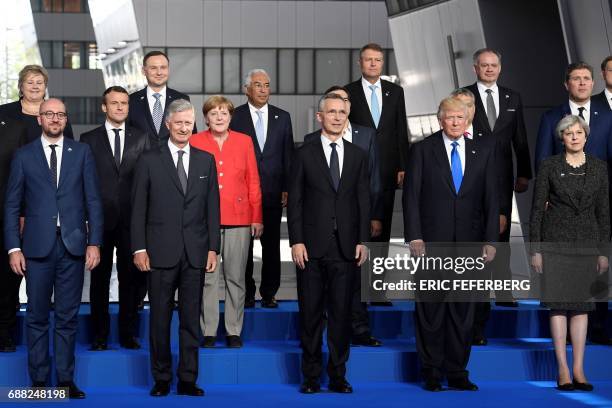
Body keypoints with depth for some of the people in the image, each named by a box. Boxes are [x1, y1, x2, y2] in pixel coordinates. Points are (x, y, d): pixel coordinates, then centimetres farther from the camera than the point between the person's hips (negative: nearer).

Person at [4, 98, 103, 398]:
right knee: (37, 317, 4)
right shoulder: (24, 156, 5)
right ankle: (39, 380, 11)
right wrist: (13, 248, -3)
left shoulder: (82, 153, 7)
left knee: (68, 316, 5)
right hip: (38, 246, 0)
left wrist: (94, 243, -2)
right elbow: (12, 205, 4)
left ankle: (66, 379, 11)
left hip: (73, 245, 1)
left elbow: (93, 200, 5)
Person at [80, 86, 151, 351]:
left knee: (130, 277, 5)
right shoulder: (89, 140, 6)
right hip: (101, 219, -1)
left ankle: (128, 334, 13)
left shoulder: (141, 139, 8)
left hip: (132, 219, 1)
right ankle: (99, 335, 10)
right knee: (99, 278, 4)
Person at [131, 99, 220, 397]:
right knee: (160, 318, 3)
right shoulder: (149, 161, 3)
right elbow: (138, 208, 1)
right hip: (161, 252, -2)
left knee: (191, 319, 4)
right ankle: (161, 379, 12)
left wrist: (213, 248, 2)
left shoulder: (206, 160, 10)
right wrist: (139, 248, -5)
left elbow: (212, 207, 8)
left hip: (195, 253, 2)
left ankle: (188, 380, 10)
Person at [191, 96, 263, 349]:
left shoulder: (244, 142, 8)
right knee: (207, 277, 0)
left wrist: (257, 218, 6)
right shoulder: (195, 143, 3)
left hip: (238, 218, 1)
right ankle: (208, 332, 8)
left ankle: (234, 331, 12)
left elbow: (253, 182, 9)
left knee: (236, 277, 4)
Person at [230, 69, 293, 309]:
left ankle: (269, 293, 12)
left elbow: (288, 154, 9)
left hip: (273, 192, 2)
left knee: (272, 244, 5)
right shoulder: (234, 117, 1)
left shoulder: (282, 117, 9)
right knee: (243, 244, 2)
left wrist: (287, 188, 2)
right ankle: (246, 293, 10)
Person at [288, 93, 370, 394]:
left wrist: (362, 241, 1)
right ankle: (311, 376, 10)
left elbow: (363, 200, 9)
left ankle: (338, 375, 11)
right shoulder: (304, 154, 3)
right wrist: (296, 241, -7)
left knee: (341, 313, 4)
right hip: (312, 245, -2)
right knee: (311, 313, 3)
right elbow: (294, 200, 0)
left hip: (345, 246, 2)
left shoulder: (358, 155, 10)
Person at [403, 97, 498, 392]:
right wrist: (414, 237, -10)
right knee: (430, 310, 2)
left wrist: (490, 240, 0)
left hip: (468, 243, 2)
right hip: (431, 242, -2)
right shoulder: (422, 150, 1)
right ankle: (431, 373, 11)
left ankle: (457, 373, 13)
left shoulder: (483, 153, 8)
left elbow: (491, 199, 7)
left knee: (463, 310, 5)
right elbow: (411, 196, -2)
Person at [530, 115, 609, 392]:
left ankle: (578, 370, 6)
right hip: (555, 242, -2)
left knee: (581, 306, 3)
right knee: (558, 304, -4)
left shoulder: (599, 168, 6)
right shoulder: (549, 166, -1)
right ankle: (563, 370, -2)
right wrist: (535, 249, -5)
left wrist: (603, 251, 5)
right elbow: (537, 208, 0)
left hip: (586, 244, 3)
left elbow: (603, 211, 9)